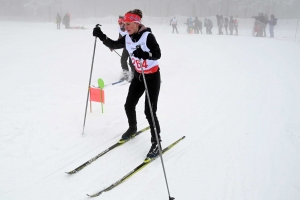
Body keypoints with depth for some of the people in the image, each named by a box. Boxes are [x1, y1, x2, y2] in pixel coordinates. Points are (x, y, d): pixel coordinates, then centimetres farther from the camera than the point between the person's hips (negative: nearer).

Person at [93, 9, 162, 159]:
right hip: (138, 75, 7)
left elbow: (157, 54, -26)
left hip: (152, 76, -7)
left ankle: (156, 142, 5)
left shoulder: (148, 36, -21)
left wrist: (143, 54, -44)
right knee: (129, 105, 13)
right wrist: (101, 36, -5)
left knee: (149, 111, -10)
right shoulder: (128, 38, -1)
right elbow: (114, 45, 9)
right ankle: (132, 128, 41)